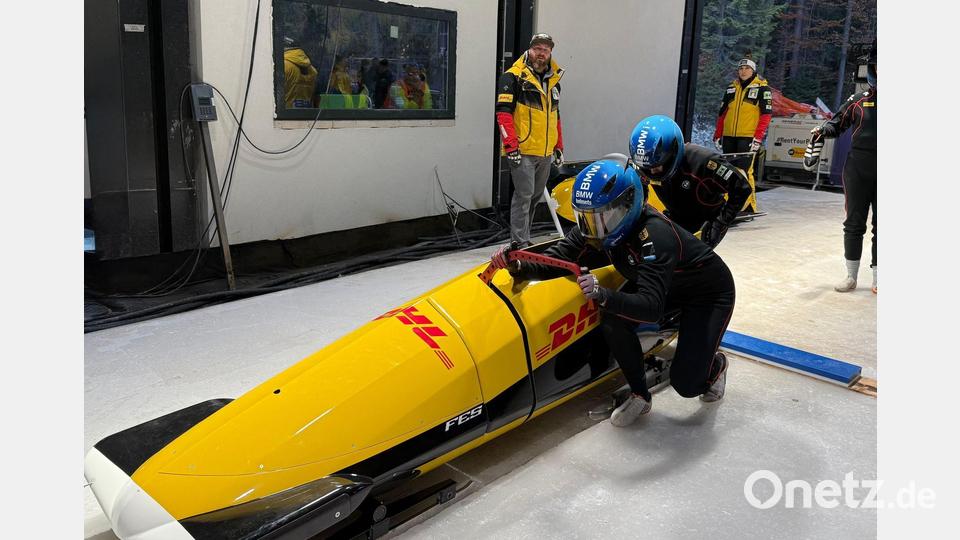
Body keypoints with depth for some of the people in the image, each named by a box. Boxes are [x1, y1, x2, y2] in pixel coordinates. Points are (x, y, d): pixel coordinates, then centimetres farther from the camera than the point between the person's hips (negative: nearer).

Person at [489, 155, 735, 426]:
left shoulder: (654, 234, -40)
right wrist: (518, 266, -38)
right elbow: (558, 259, -20)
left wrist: (604, 295, -62)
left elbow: (652, 308, -46)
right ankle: (640, 396, 1)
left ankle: (715, 365, 25)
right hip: (659, 283, 6)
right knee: (612, 320, -21)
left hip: (709, 292, -6)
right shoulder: (601, 222, -19)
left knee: (686, 383, -12)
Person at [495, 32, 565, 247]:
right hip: (523, 151, -7)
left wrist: (559, 147, 21)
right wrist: (511, 145, -18)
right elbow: (504, 112, -11)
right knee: (524, 196, -8)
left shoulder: (554, 81, 17)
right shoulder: (514, 77, -5)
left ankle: (524, 239, 23)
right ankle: (520, 243, -2)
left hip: (545, 153, 7)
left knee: (535, 197, 12)